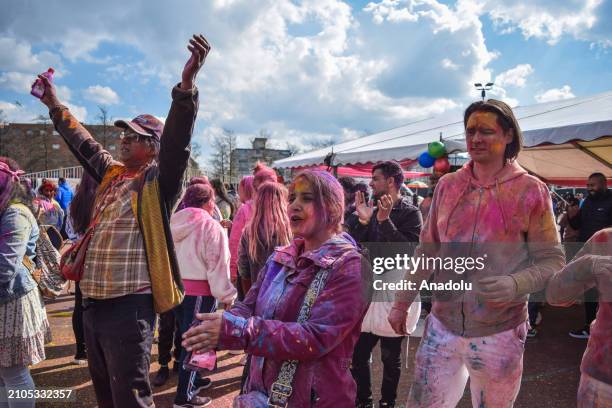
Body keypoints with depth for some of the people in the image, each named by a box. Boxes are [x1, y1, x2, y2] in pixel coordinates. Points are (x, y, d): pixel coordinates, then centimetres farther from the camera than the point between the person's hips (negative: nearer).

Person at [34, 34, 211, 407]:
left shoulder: (159, 180, -6)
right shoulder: (112, 174, 14)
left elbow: (178, 139, -22)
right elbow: (83, 143, 29)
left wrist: (187, 84, -34)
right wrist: (55, 105, 37)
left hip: (129, 304, -8)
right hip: (94, 302, 8)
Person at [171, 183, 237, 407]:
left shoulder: (174, 224, 6)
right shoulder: (211, 226, -13)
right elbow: (217, 265, -15)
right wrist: (226, 295, -8)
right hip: (199, 290, -7)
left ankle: (193, 379, 37)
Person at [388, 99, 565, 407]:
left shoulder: (531, 191, -8)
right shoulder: (447, 185, 2)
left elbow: (552, 260, -5)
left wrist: (515, 285, -25)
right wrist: (402, 302, 10)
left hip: (498, 333, -2)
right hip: (441, 326, 3)